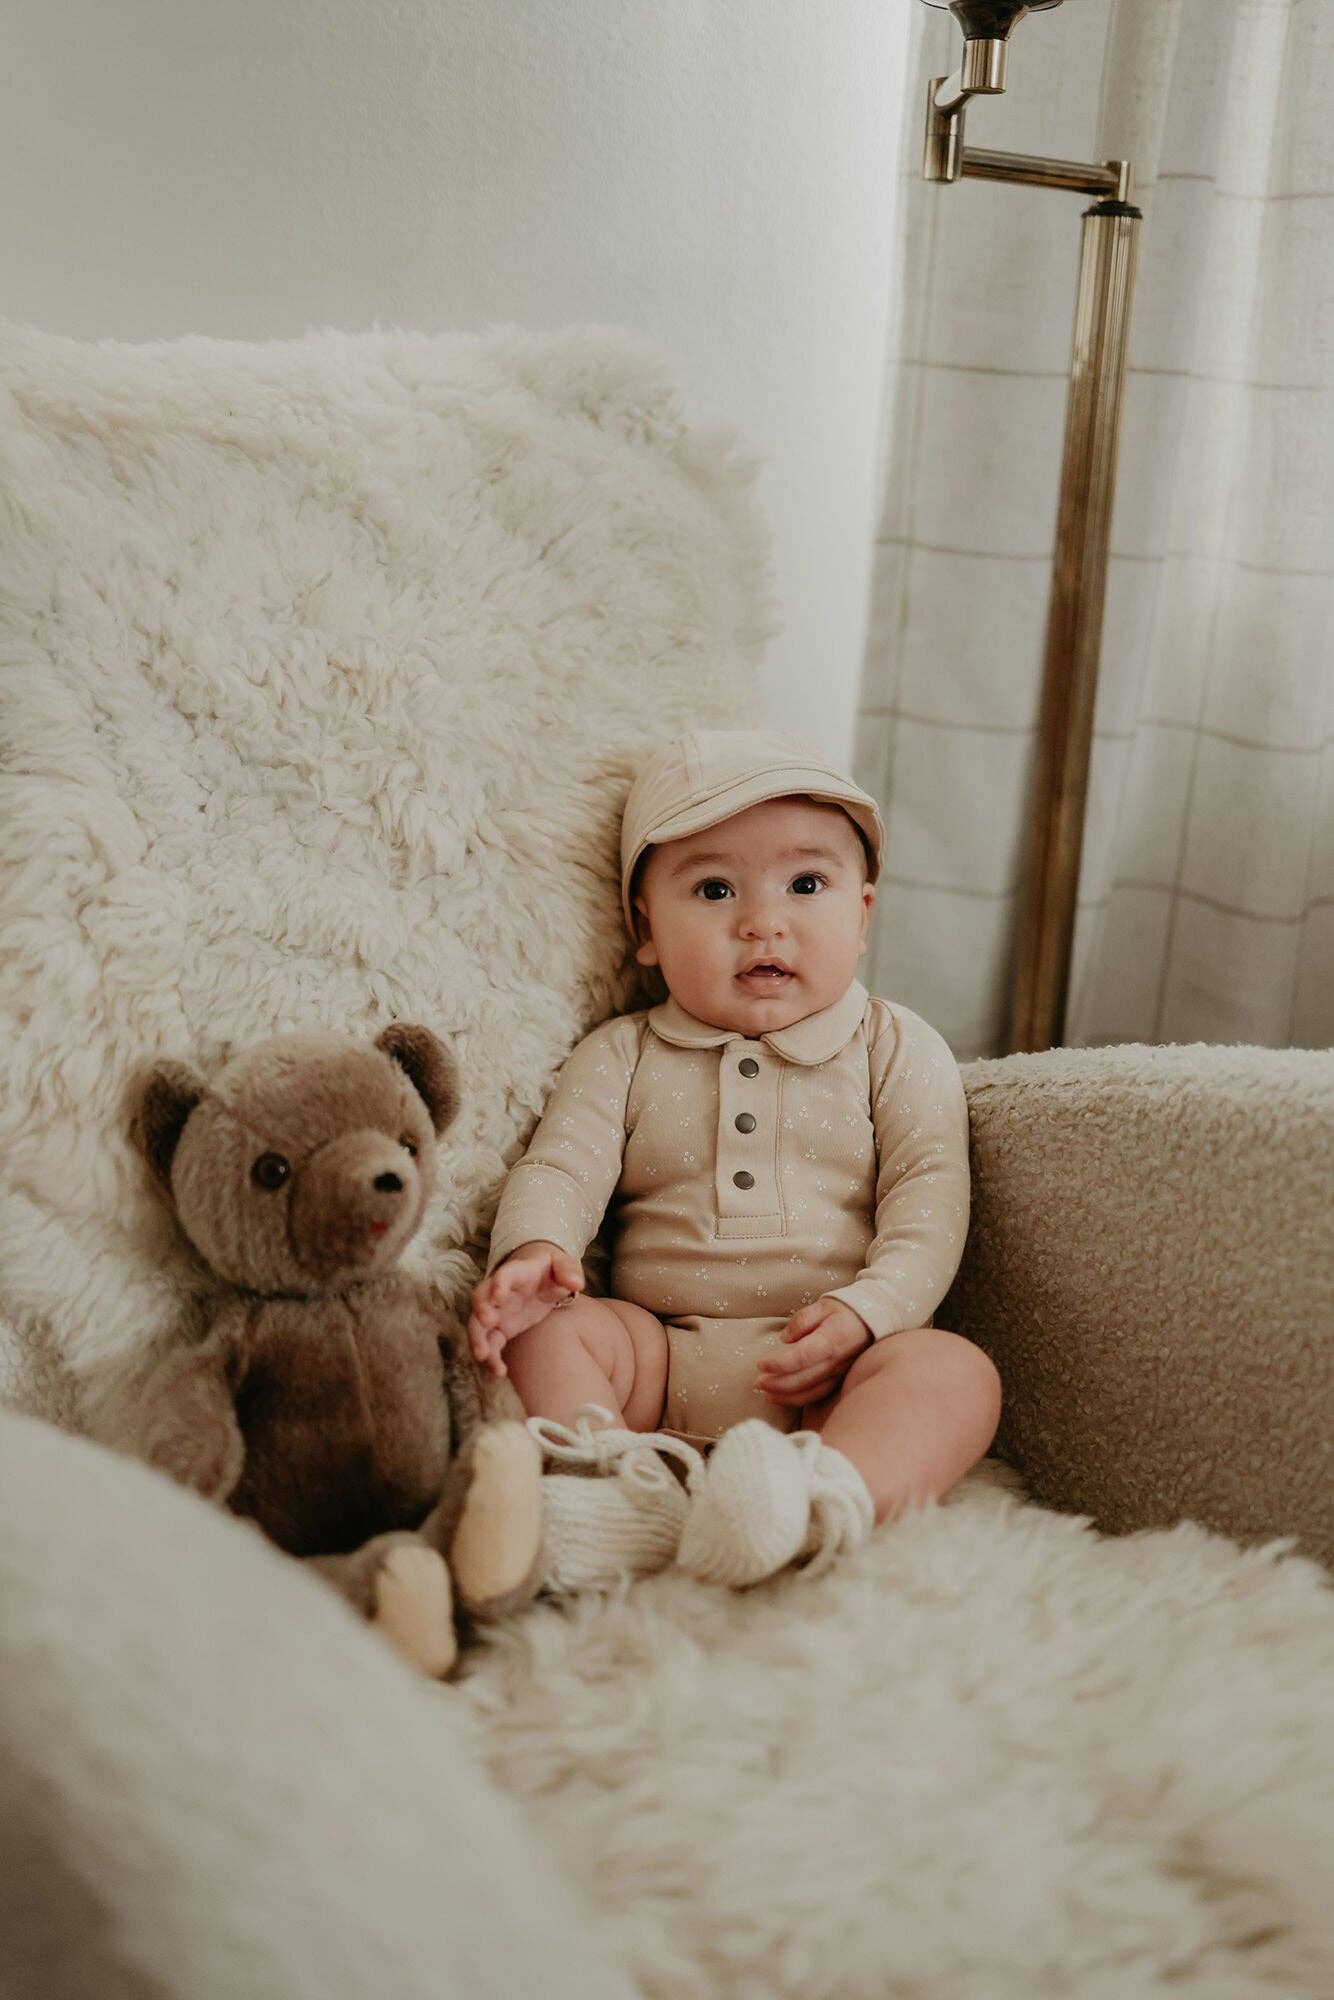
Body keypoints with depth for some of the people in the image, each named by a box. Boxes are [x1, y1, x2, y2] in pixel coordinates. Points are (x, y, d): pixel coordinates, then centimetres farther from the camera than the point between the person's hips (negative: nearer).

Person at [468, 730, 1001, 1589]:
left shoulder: (898, 1049, 10)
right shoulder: (623, 1055, 13)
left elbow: (929, 1194, 1)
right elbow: (561, 1166, 2)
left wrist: (864, 1311, -17)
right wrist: (532, 1251, -22)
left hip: (829, 1374, -1)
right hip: (660, 1351, 2)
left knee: (956, 1370, -28)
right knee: (548, 1329, -22)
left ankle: (822, 1500, -53)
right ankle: (626, 1499, -44)